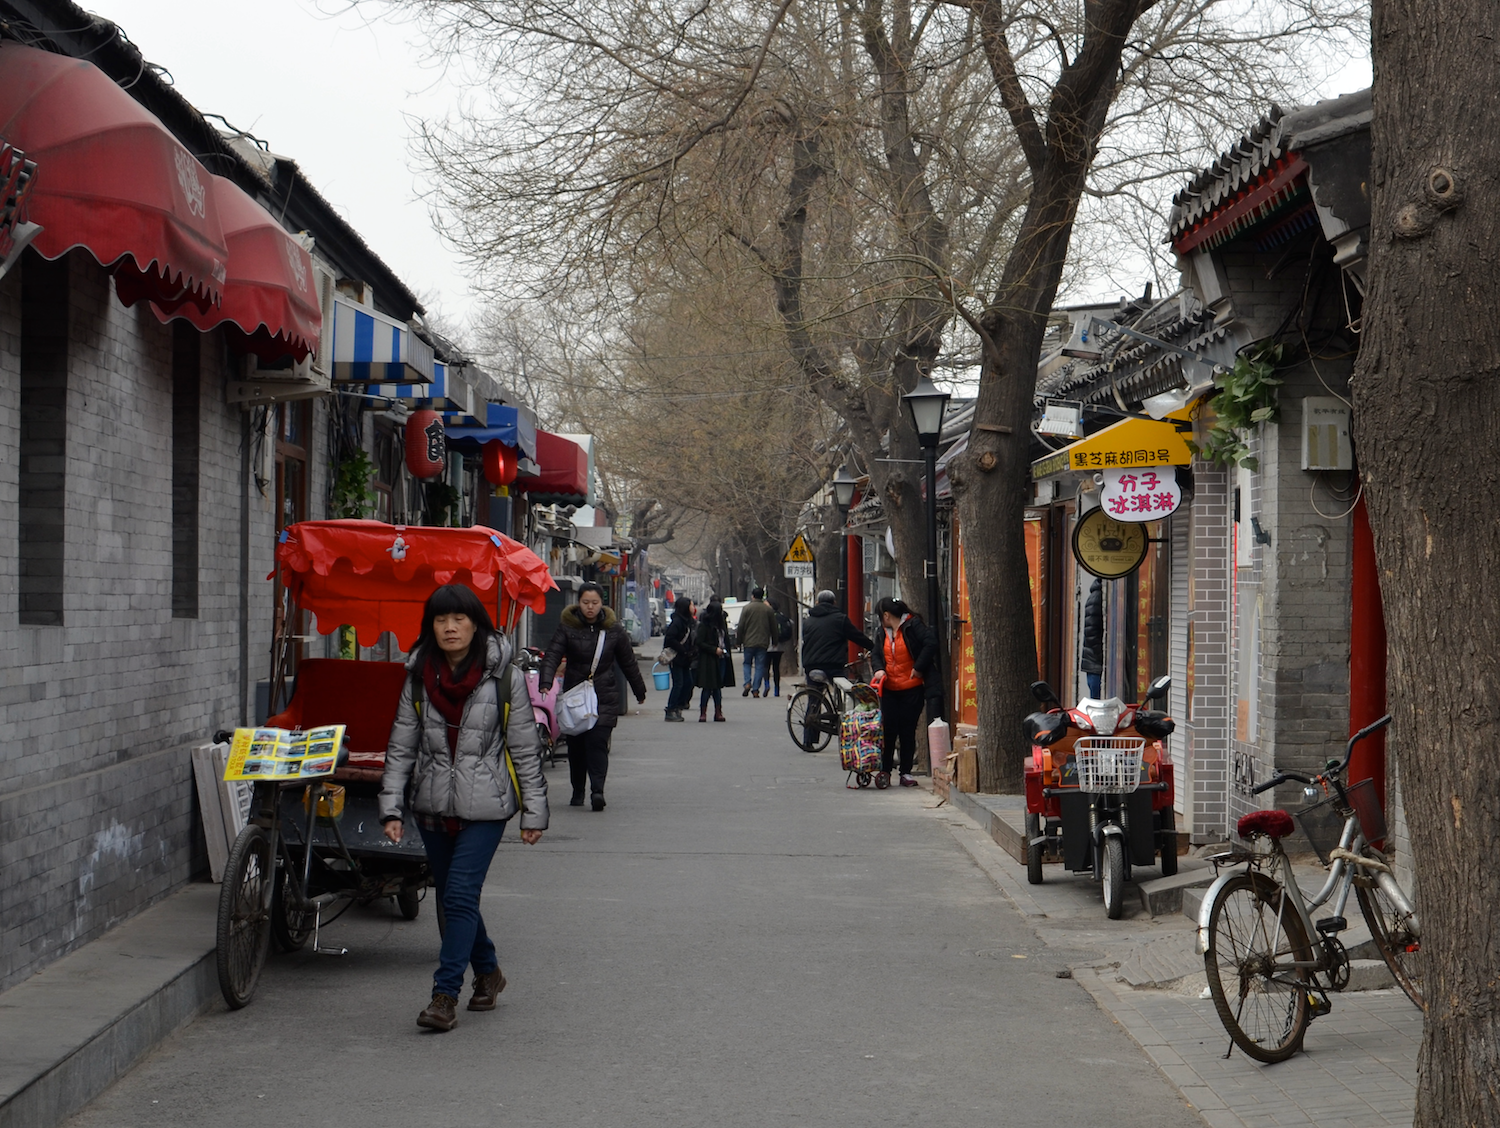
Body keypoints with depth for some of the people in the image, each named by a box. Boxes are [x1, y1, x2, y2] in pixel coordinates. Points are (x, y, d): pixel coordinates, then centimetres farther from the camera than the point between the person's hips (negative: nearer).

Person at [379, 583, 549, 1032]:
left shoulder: (505, 678, -5)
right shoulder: (418, 678, 4)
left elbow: (525, 748, -1)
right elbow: (401, 746, 6)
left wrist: (534, 811, -1)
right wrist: (391, 807, -1)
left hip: (484, 806, -4)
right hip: (433, 805, 4)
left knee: (460, 894, -13)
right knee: (452, 898, 12)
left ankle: (445, 996, -10)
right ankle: (487, 971, 34)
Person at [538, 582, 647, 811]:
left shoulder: (613, 629, 3)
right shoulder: (567, 626, -1)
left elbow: (628, 662, 14)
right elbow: (552, 655, -11)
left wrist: (640, 690, 23)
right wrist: (545, 683, -28)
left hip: (605, 696, -1)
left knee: (597, 741, -14)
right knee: (575, 745, 6)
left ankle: (597, 790, -18)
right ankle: (577, 792, 20)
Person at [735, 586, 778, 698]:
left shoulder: (747, 609, -1)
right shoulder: (768, 610, 4)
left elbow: (741, 627, -1)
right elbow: (773, 628, 8)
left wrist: (740, 641, 7)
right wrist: (774, 642, 16)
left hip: (749, 642, -1)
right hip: (763, 643, 1)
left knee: (747, 663, 14)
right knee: (760, 666, 3)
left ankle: (747, 683, -7)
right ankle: (755, 689, -2)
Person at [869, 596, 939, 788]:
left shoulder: (913, 626, -9)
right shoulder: (883, 632, 13)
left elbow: (930, 643, -19)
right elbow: (877, 654, 17)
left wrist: (918, 668, -16)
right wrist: (879, 669, -4)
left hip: (912, 688, -5)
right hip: (889, 689, 5)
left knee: (908, 731, 1)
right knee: (888, 730, 0)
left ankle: (906, 772, 8)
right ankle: (885, 770, 7)